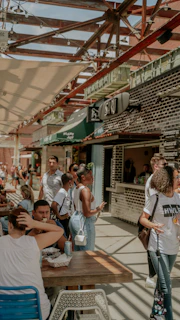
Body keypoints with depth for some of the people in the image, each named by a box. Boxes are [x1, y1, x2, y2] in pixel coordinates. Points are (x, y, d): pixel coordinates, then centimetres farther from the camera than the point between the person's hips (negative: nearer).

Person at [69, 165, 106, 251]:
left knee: (77, 251, 17)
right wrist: (98, 209, -9)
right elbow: (87, 213, -24)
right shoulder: (85, 190, -19)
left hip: (74, 218, 10)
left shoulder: (77, 188, 8)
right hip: (84, 222, -10)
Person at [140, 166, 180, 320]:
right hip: (158, 247, -6)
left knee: (162, 282, 19)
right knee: (166, 286, -6)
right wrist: (153, 225, -28)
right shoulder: (156, 198, -13)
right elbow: (143, 219, -9)